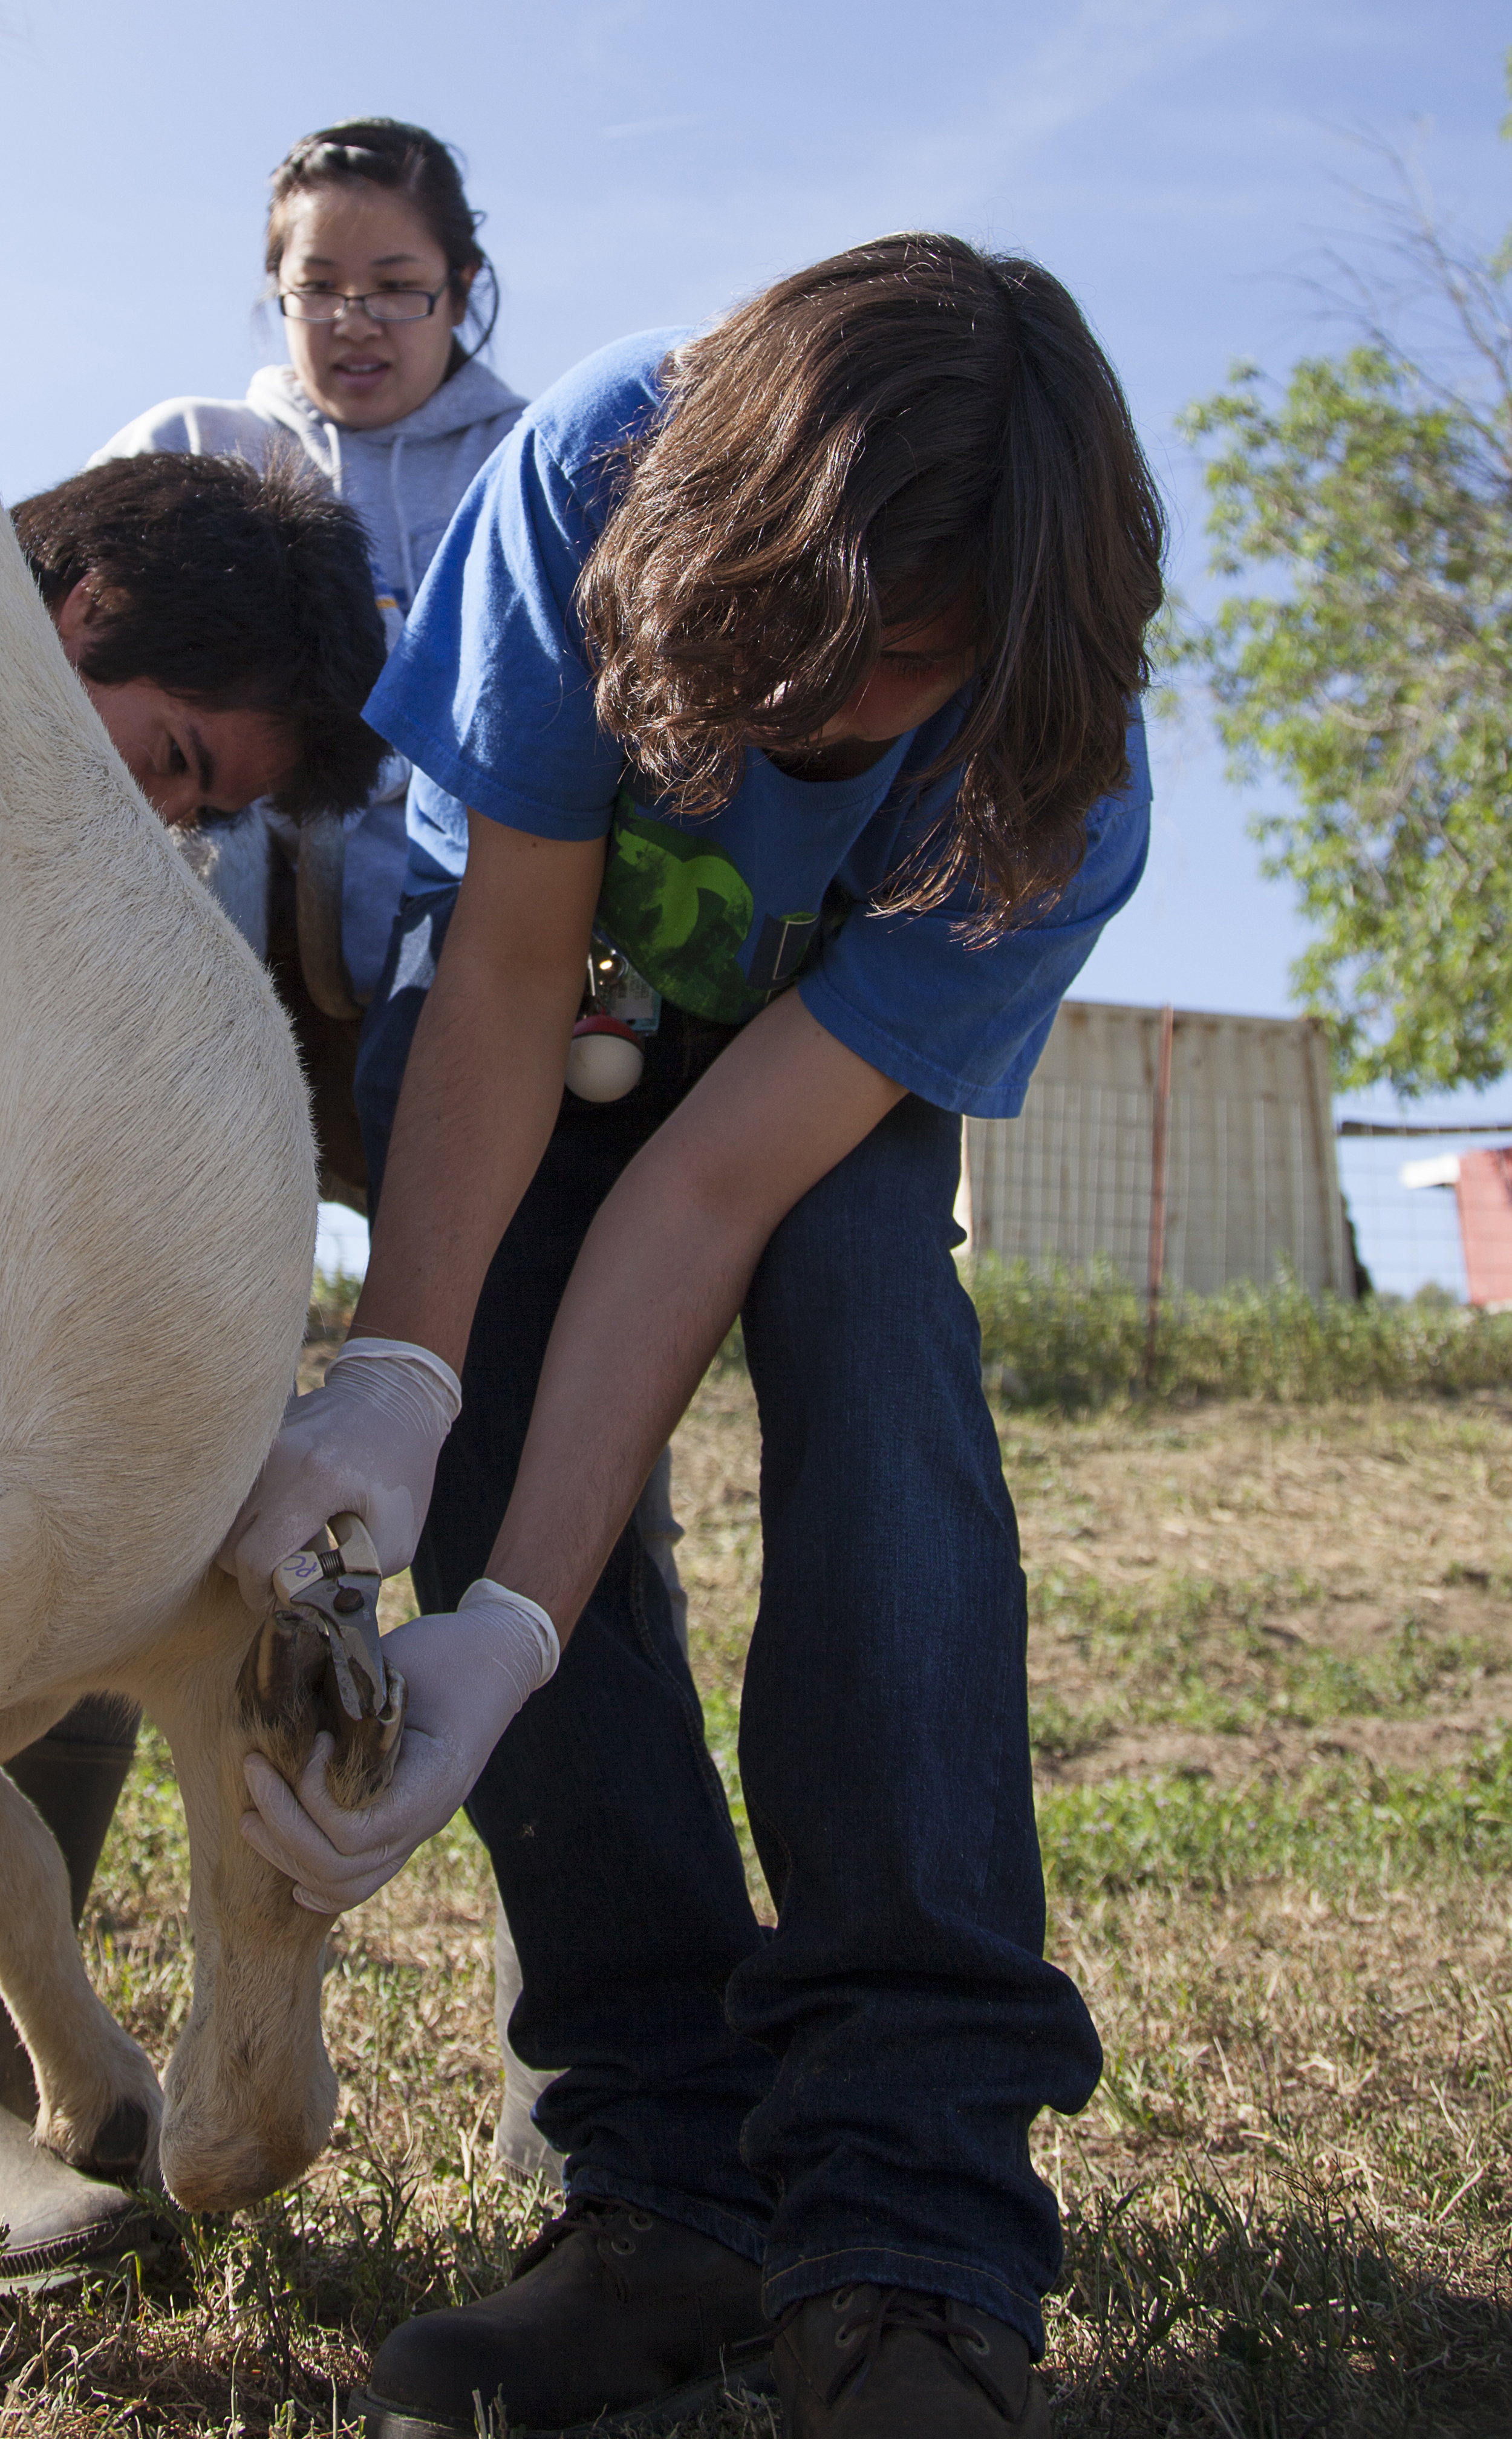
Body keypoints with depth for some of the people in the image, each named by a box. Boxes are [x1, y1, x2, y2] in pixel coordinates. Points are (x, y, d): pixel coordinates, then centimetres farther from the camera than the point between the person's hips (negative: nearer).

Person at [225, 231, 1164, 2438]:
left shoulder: (1057, 797, -33)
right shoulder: (605, 465, -33)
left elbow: (716, 1183, -37)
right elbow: (512, 970, -29)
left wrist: (511, 1638, -44)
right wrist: (393, 1373, -41)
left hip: (829, 1052, -1)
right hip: (515, 972, 2)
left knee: (877, 1351, -31)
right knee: (500, 1415, -22)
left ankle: (910, 2235, -32)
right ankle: (681, 2198, -18)